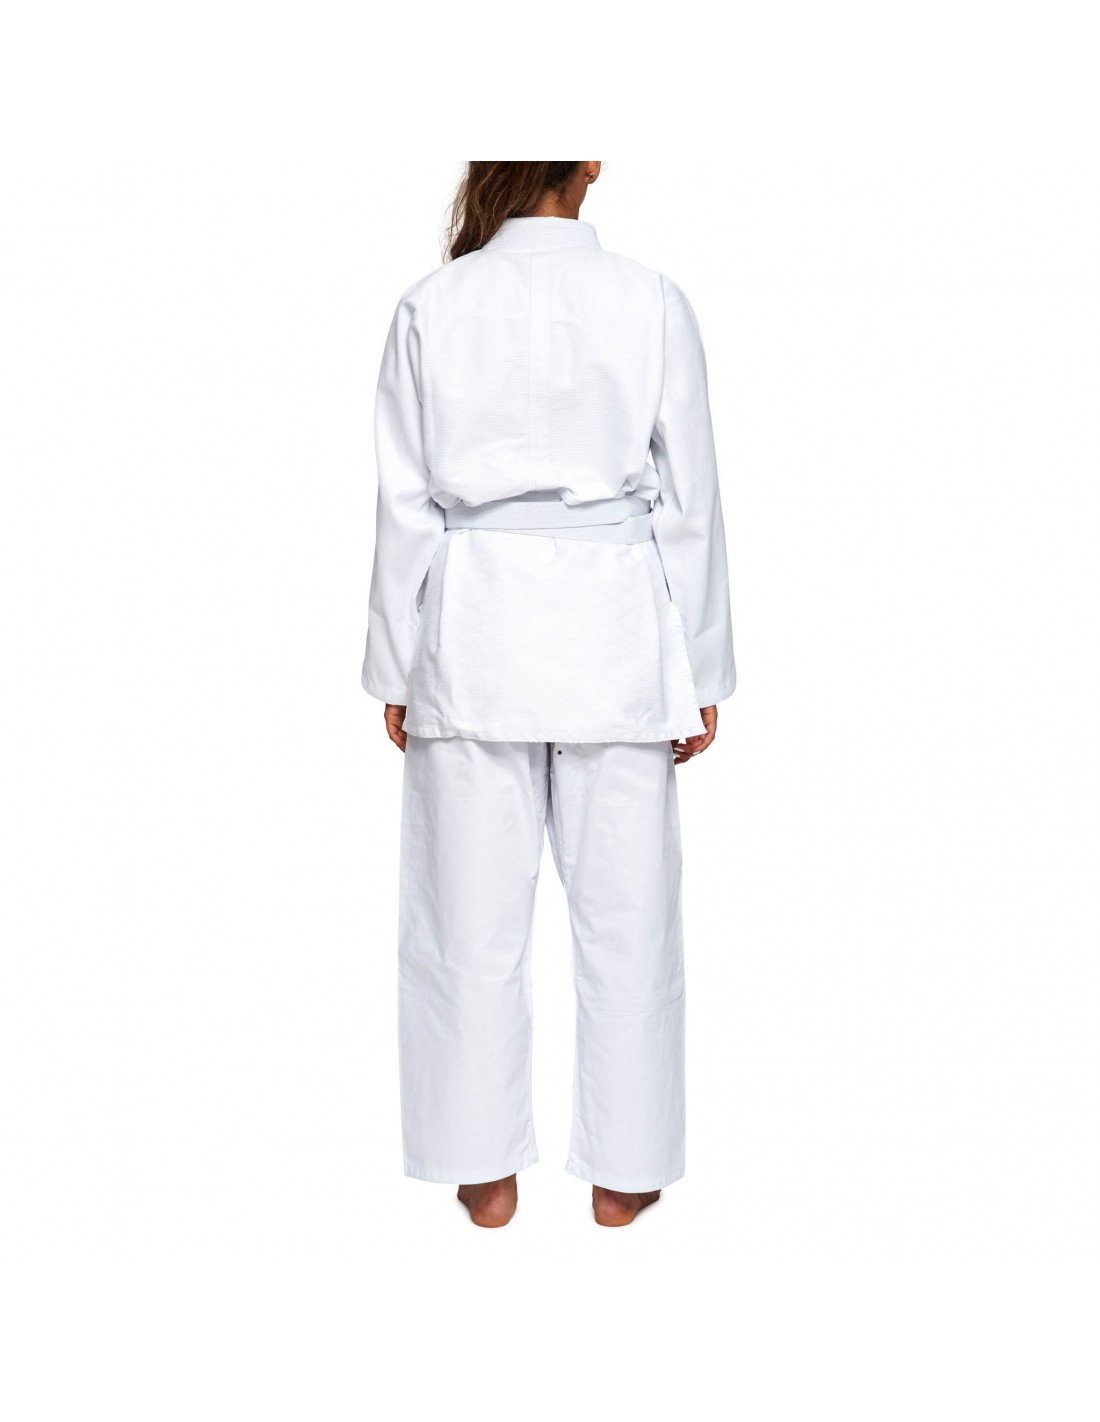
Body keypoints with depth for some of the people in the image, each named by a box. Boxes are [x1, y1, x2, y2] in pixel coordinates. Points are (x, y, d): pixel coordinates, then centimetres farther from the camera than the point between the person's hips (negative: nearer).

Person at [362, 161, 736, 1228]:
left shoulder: (430, 307, -2)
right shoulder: (653, 303, -3)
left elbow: (405, 507, -1)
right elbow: (689, 504, -1)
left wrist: (396, 672, 7)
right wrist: (700, 675, 6)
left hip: (476, 629, 1)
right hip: (615, 628, 0)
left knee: (475, 917, 9)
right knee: (624, 911, 10)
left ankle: (486, 1172, 21)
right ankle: (623, 1172, 21)